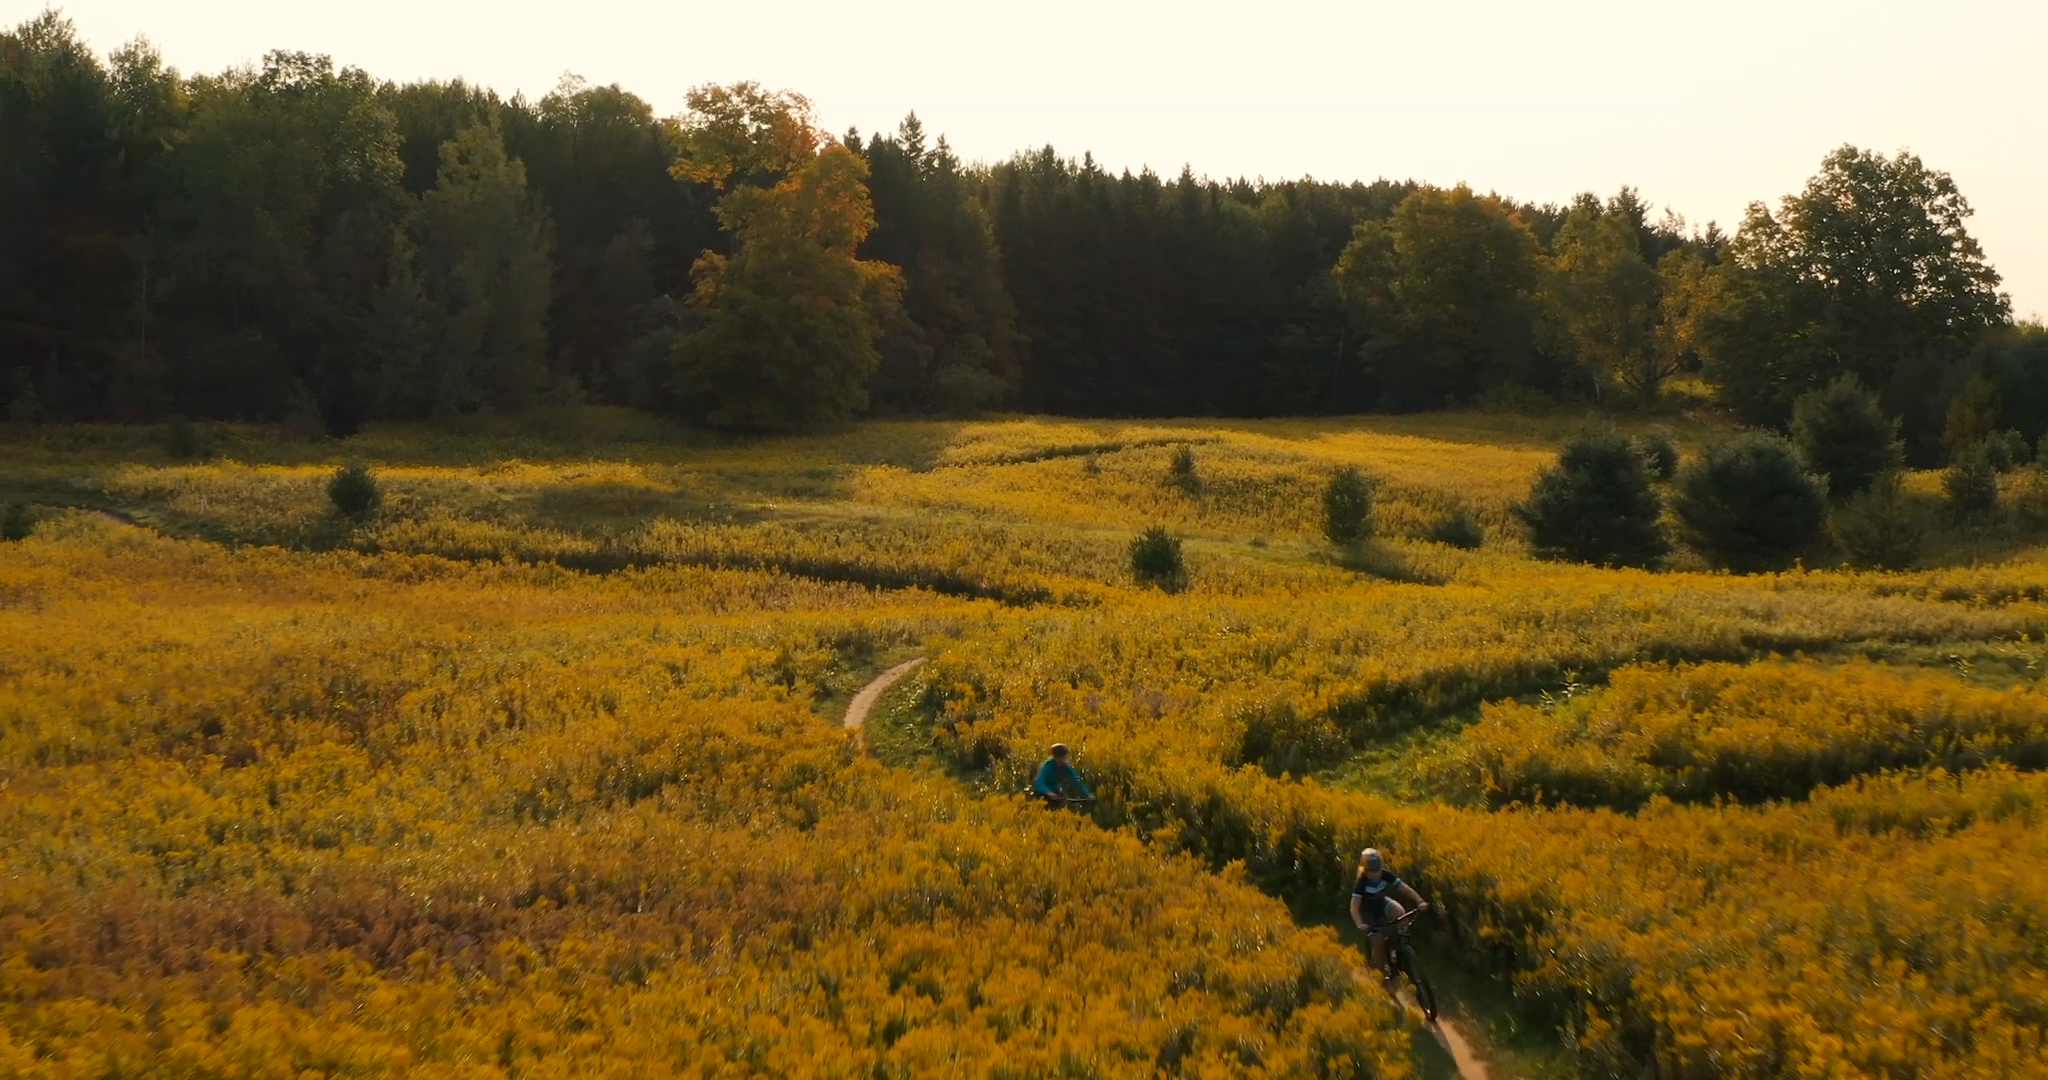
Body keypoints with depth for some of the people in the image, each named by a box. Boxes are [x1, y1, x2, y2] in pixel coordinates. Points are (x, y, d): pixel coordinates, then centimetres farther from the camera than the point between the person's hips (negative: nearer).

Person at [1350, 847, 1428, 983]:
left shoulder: (1386, 875, -22)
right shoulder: (1362, 883, -31)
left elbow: (1405, 889, -25)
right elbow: (1354, 907, -38)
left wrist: (1420, 902, -38)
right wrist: (1360, 924, -54)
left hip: (1383, 903, 3)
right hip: (1369, 912, -3)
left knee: (1400, 913, -27)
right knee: (1378, 942, -14)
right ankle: (1381, 974, 5)